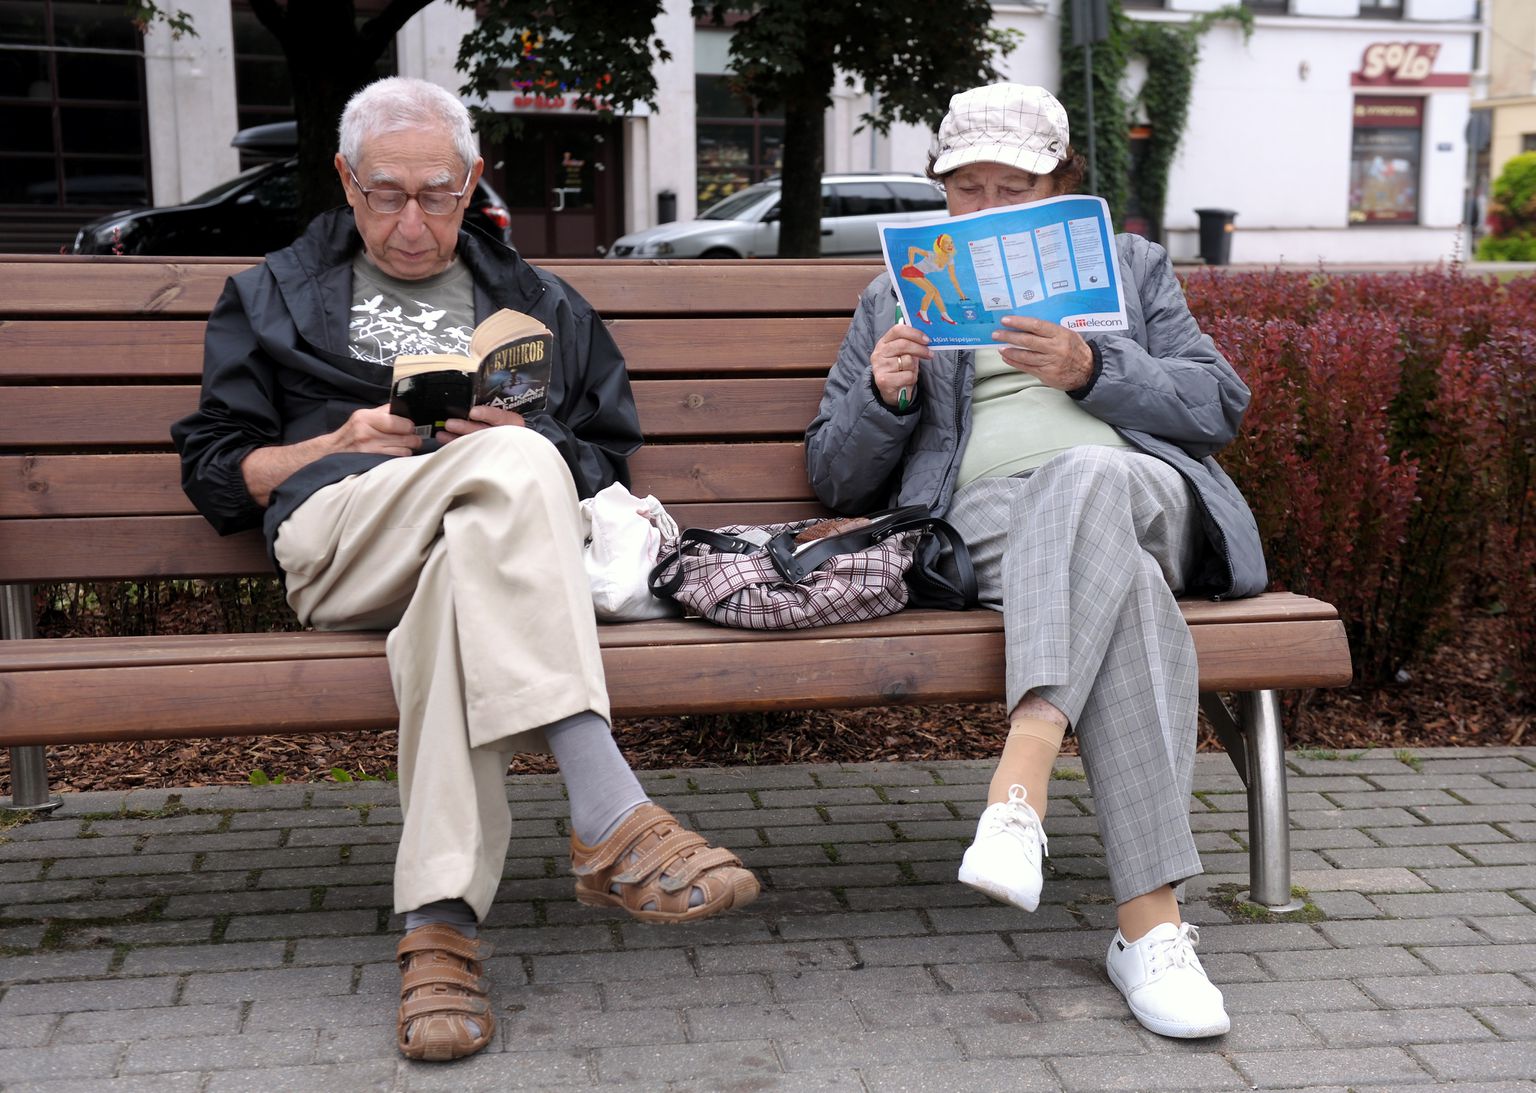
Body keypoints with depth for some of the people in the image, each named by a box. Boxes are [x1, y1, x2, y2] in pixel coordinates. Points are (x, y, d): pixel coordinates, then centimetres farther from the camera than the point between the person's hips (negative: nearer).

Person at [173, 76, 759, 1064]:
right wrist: (342, 446, 0)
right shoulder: (275, 296, 27)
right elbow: (215, 472, 18)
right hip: (335, 545, -1)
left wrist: (524, 446, -1)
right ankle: (610, 817, -48)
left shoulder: (540, 305, 29)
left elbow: (607, 464, 21)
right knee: (504, 469, -36)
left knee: (460, 573, -40)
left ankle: (441, 921, -47)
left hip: (500, 538, 2)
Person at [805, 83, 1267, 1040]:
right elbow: (835, 477, 21)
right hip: (986, 519, -1)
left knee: (1084, 473, -40)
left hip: (1144, 495, 1)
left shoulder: (1132, 266, 28)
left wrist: (1090, 370, -5)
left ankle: (1018, 791, -51)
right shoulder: (897, 300, 28)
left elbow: (1219, 404, 13)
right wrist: (883, 397, -1)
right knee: (1123, 590, -38)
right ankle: (1151, 921, -45)